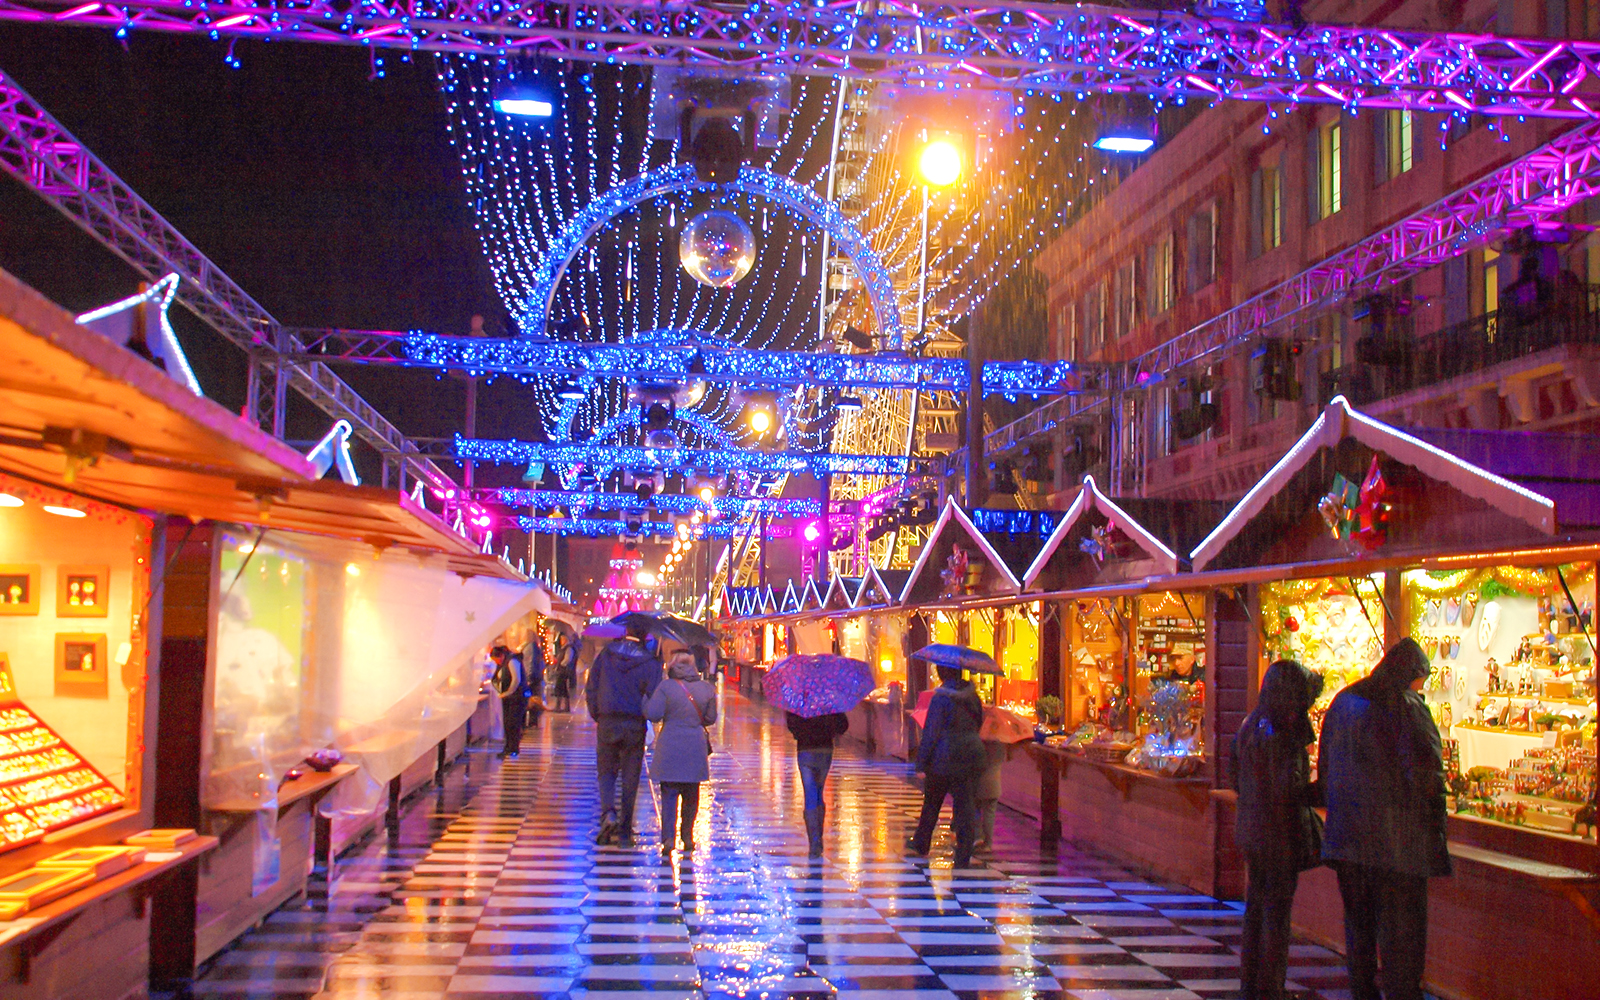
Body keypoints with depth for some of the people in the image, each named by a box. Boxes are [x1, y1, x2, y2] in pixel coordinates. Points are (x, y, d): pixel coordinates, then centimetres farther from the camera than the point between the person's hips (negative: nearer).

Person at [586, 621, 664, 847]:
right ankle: (624, 833, 11)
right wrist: (646, 714, 9)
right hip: (634, 726, -1)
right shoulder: (650, 663, -7)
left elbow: (590, 688, 3)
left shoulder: (606, 653, 0)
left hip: (606, 724, 1)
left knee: (606, 772, 15)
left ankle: (608, 812, -11)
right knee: (630, 780, 7)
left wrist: (596, 716, 12)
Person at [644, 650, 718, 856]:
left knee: (669, 794, 1)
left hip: (669, 748, -3)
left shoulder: (665, 686, -8)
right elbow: (711, 718, 8)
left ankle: (668, 837, -9)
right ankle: (687, 835, 20)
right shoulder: (707, 688, 2)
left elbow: (653, 714, -12)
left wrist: (645, 701, 7)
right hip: (696, 748, 3)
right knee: (691, 794, 16)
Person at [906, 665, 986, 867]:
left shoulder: (941, 698, -14)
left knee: (931, 803, 15)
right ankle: (963, 857, 2)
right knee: (965, 805, 4)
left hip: (943, 758, -4)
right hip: (971, 756, 4)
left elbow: (931, 733, -14)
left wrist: (921, 763, -10)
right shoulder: (971, 695, 3)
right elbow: (979, 723, 16)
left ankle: (920, 844, 31)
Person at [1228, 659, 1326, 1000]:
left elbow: (1234, 774, 14)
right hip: (1279, 832, -8)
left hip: (1250, 828, 8)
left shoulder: (1250, 725, 6)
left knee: (1257, 904, 17)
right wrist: (1324, 790, -9)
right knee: (1277, 909, 2)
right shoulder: (1283, 733, -20)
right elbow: (1289, 788, -23)